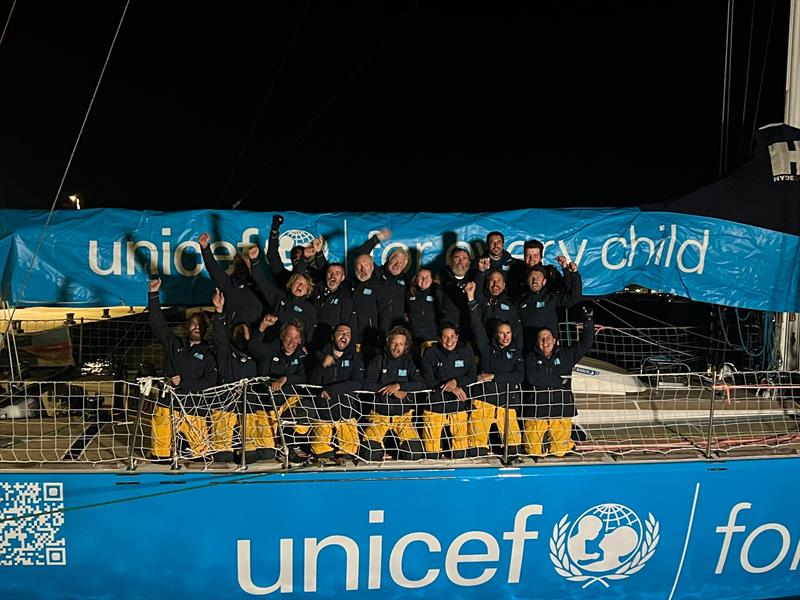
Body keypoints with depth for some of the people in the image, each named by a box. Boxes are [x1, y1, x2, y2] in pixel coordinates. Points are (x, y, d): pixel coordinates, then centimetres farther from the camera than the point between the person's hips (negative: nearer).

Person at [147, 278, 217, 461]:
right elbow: (158, 323, 6)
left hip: (193, 407, -1)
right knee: (160, 453, 0)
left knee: (201, 449, -6)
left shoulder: (208, 355, 7)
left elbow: (210, 382, -5)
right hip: (167, 403, 1)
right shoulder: (174, 344, 13)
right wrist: (154, 295, -1)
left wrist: (183, 383, -13)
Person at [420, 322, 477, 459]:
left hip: (458, 407, 2)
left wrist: (456, 382, -17)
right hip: (435, 406, -2)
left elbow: (472, 376, 2)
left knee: (459, 454, 3)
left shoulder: (466, 351, 3)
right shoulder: (430, 354, -5)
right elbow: (427, 381, -9)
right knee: (431, 455, 2)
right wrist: (451, 389, -16)